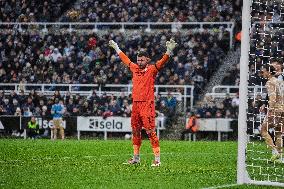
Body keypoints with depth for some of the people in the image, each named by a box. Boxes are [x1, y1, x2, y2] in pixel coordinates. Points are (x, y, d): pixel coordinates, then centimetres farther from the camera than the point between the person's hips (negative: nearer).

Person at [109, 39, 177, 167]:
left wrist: (169, 51, -33)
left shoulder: (152, 70, -3)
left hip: (147, 104, -6)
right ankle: (136, 157, 22)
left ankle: (157, 159, -10)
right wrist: (116, 48, 37)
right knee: (135, 131, 12)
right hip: (135, 103, 6)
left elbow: (162, 62, -17)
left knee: (150, 132, -10)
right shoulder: (135, 68, 13)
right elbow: (125, 59, 28)